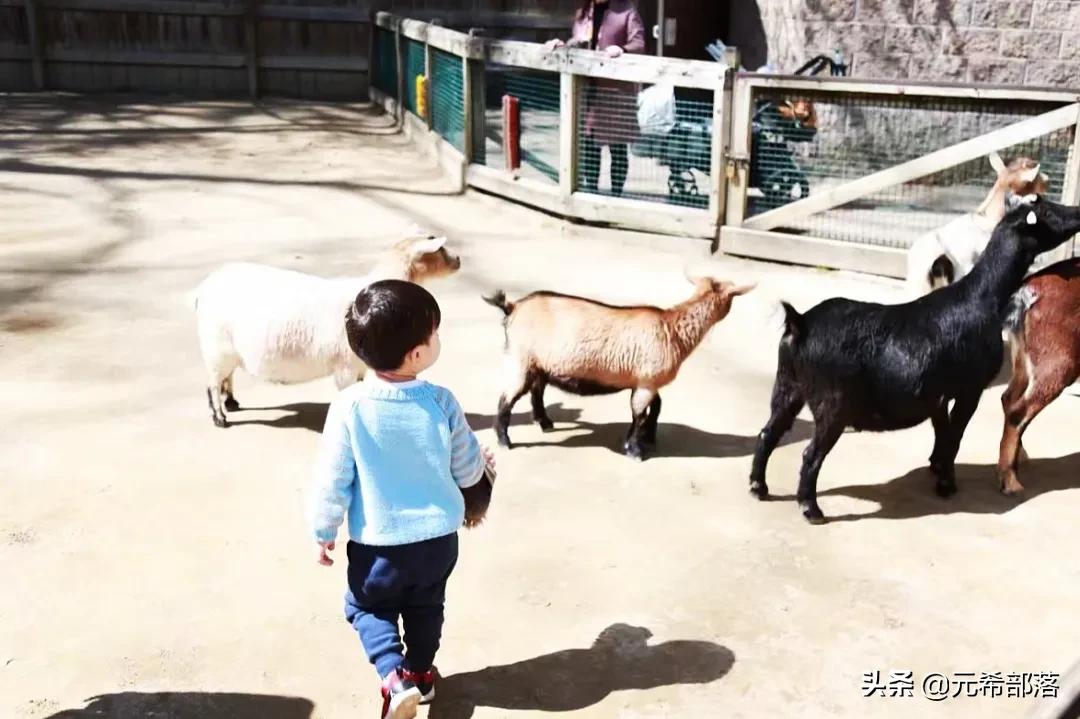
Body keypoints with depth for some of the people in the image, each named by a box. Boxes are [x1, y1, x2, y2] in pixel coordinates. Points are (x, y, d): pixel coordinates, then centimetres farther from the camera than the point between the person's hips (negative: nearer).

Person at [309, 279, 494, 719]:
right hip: (439, 536, 2)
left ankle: (395, 677, 5)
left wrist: (324, 532, 4)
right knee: (425, 608, 26)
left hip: (378, 543, -2)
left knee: (368, 607, 22)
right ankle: (420, 673, 42)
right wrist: (483, 464, 22)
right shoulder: (441, 402, -15)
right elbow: (466, 470, -2)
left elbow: (332, 480, -12)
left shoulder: (349, 407, -19)